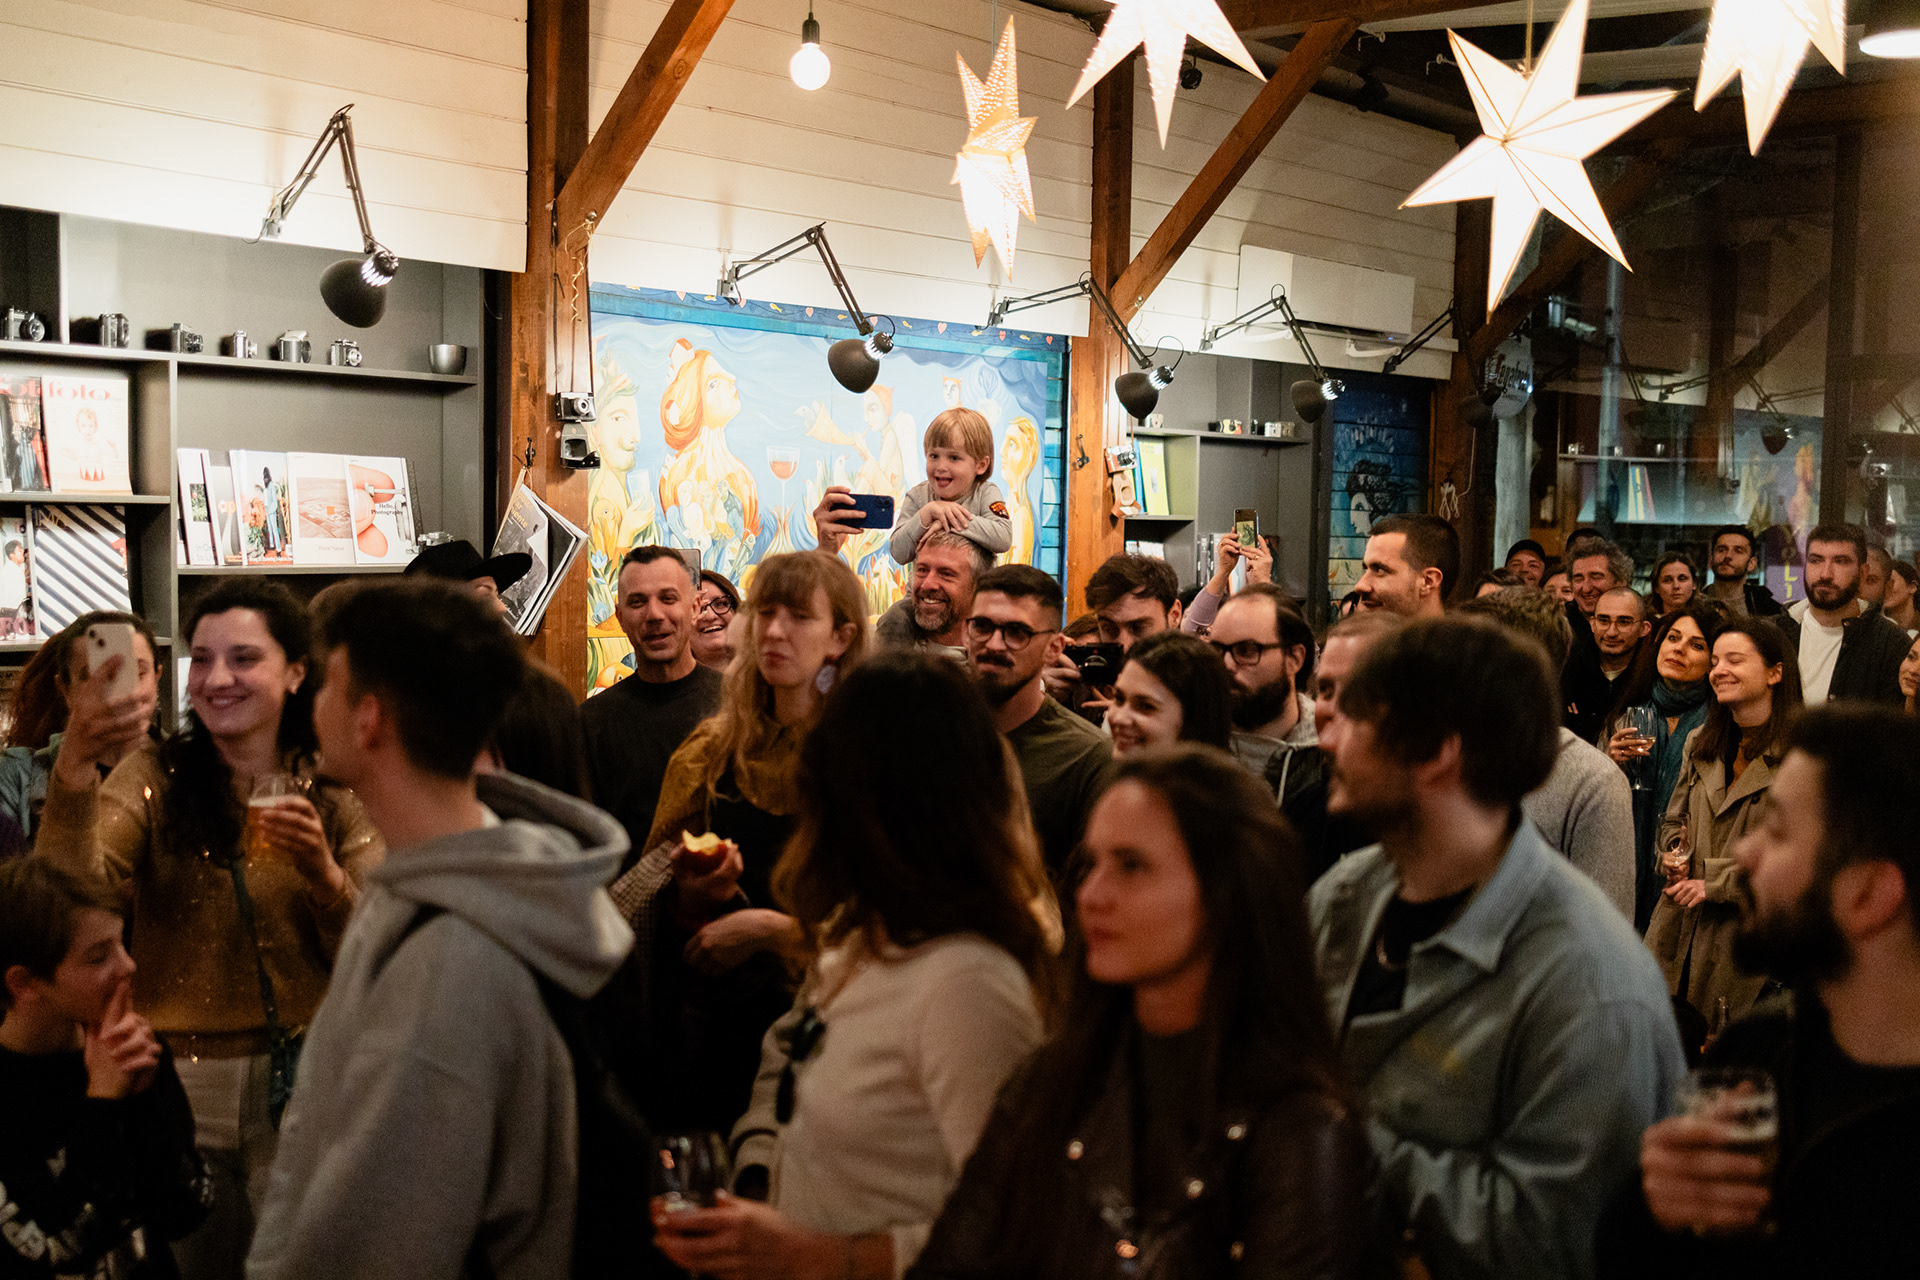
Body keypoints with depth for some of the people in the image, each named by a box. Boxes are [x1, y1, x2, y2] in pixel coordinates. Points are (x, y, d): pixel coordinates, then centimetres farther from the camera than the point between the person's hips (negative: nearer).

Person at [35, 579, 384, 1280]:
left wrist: (325, 875, -22)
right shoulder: (154, 778, -3)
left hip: (300, 1088, 1)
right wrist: (75, 759, -33)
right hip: (176, 1085, 0)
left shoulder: (334, 793, 1)